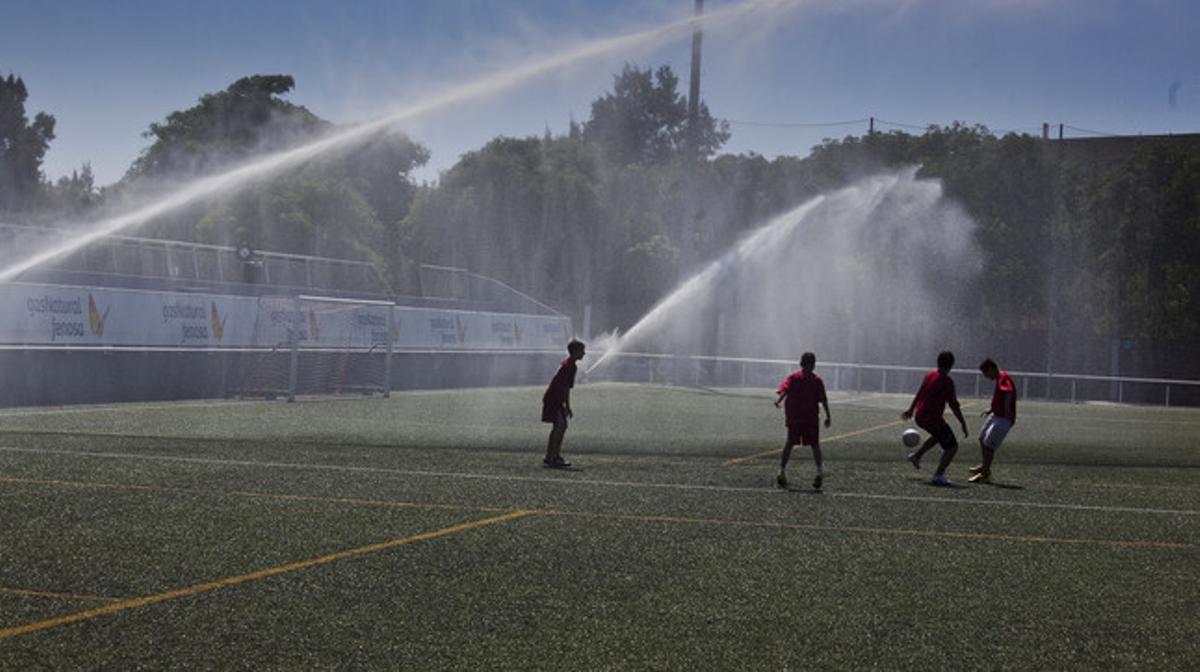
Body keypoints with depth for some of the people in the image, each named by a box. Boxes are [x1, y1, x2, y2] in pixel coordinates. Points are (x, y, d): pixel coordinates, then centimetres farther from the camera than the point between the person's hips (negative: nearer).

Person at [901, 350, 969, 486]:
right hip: (932, 418, -8)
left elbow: (919, 394, 21)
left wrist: (911, 410, 35)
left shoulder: (929, 375, 7)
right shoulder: (947, 381, -15)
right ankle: (938, 475, -10)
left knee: (939, 435, 34)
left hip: (919, 417, 8)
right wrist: (963, 424, -11)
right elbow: (954, 405, -16)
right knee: (952, 447, -1)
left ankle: (916, 455, 33)